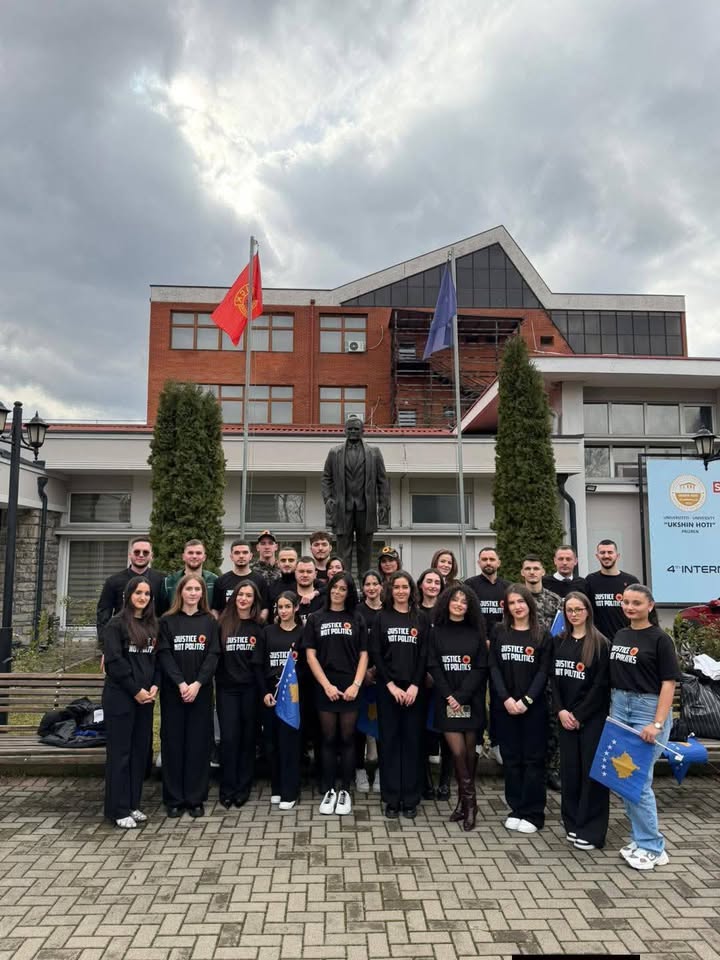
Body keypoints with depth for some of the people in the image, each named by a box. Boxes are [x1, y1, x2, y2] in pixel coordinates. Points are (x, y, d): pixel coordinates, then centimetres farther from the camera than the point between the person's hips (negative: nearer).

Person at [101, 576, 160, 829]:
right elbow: (114, 661, -13)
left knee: (140, 751, 9)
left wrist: (154, 686, -4)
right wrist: (136, 690, -14)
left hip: (146, 697, 6)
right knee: (120, 752, 1)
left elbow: (157, 659, 11)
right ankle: (119, 809, 9)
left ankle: (133, 804, 20)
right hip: (120, 696, -6)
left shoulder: (153, 625, 12)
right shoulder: (116, 624, -5)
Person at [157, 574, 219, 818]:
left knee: (199, 743, 4)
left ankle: (196, 798, 14)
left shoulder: (210, 622, 5)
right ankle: (174, 799, 15)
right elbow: (164, 655, -5)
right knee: (173, 742, 4)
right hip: (173, 691, -1)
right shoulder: (167, 621, 2)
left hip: (201, 691, 1)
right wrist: (180, 683, -16)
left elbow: (213, 655, -2)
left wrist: (197, 684, -15)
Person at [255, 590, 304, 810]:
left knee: (289, 741, -2)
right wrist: (265, 692, -5)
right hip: (270, 692, 2)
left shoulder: (302, 632, 1)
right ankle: (276, 788, 22)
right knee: (271, 741, 7)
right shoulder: (268, 632, 6)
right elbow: (259, 664, 4)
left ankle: (289, 792, 7)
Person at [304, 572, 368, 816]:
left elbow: (363, 655, 4)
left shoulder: (356, 619, 6)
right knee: (328, 740, 5)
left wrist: (356, 684, -9)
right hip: (325, 687, 0)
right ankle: (328, 791, 16)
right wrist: (326, 685, -8)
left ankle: (345, 791, 15)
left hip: (350, 688, 0)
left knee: (347, 739, 4)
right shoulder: (315, 618, 6)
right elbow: (311, 655, 1)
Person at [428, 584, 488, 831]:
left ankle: (464, 801, 19)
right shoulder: (437, 632, 4)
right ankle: (469, 801, 10)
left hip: (471, 699, 0)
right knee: (457, 750, -7)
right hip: (446, 699, 0)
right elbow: (434, 666, 0)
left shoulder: (476, 633, 3)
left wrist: (461, 697, -11)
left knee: (470, 750, 4)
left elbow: (480, 669, -2)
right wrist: (448, 696, -10)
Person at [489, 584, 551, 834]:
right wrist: (506, 698, -12)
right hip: (505, 705, 2)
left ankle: (533, 814, 13)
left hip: (533, 706, -2)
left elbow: (543, 672, -5)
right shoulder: (499, 632, 4)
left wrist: (526, 700, -15)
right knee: (510, 758, 8)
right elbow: (494, 667, -1)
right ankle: (515, 809, 20)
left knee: (533, 758, 3)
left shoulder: (542, 635, -1)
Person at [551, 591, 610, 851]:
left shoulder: (600, 643, -6)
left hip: (593, 717, -4)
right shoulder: (558, 642, 8)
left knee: (591, 771, 0)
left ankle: (592, 831, 10)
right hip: (566, 716, 4)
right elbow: (554, 678, 7)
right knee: (569, 770, 9)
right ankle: (573, 824, 22)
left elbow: (601, 684, -10)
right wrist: (561, 710, -5)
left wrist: (580, 715, -11)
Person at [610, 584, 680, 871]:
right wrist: (612, 709, 7)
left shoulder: (659, 639, -7)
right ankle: (641, 838, 26)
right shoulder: (619, 636, 10)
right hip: (619, 707, 6)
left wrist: (657, 724, -18)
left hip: (648, 708, -6)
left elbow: (668, 683, -11)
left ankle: (652, 847, 12)